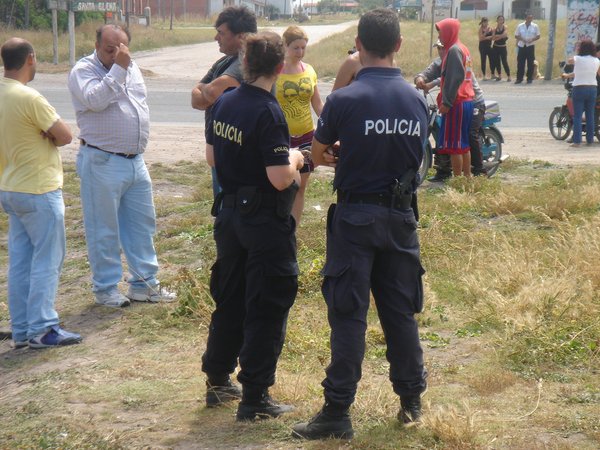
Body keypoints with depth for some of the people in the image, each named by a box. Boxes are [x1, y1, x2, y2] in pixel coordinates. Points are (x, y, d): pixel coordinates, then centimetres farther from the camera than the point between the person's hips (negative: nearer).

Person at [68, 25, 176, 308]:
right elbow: (96, 100, -28)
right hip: (102, 164, -7)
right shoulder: (83, 70, -10)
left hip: (136, 161, 7)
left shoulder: (132, 68, 12)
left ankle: (144, 284, 22)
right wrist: (118, 68, -27)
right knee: (104, 230, 1)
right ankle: (105, 289, 12)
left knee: (142, 224, 12)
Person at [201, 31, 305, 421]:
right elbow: (280, 179, -24)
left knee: (229, 299, 20)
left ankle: (218, 381, 30)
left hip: (229, 211, 8)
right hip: (266, 220, -7)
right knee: (266, 309, 2)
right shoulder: (268, 112, -21)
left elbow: (212, 158, 13)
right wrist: (295, 159, -5)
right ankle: (255, 398, 7)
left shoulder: (226, 103, 2)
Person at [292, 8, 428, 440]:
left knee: (349, 315, -1)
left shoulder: (344, 100, -14)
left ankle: (338, 412, 2)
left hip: (355, 218, -4)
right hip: (401, 217, 4)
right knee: (401, 311, 15)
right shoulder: (417, 100, -1)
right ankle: (411, 400, 25)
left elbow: (317, 155, 1)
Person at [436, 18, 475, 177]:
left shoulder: (454, 50, -13)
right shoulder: (463, 49, 16)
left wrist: (446, 102, -20)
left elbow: (455, 78, -20)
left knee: (453, 144, -6)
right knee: (464, 143, 14)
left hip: (456, 103, -10)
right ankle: (467, 176, 19)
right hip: (467, 101, 10)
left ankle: (457, 178, -4)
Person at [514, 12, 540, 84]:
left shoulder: (535, 26, 0)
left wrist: (532, 39, -15)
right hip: (521, 46, 1)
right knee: (520, 63, 1)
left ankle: (530, 78, 11)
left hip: (530, 46, -1)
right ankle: (519, 78, 9)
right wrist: (521, 39, -14)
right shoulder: (520, 26, 1)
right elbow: (516, 36, 5)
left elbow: (538, 36, 4)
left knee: (530, 63, 2)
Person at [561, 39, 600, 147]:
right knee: (590, 116, 11)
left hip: (579, 89, -3)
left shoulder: (577, 59, -8)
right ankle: (590, 140, 15)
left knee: (577, 116, -1)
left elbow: (569, 61, 13)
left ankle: (577, 141, -6)